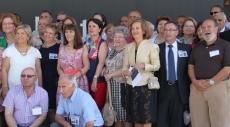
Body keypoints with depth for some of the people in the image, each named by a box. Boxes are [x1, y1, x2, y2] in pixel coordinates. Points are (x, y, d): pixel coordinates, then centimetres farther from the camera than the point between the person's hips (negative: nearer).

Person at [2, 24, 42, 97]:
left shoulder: (35, 51, 5)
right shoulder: (9, 50, 1)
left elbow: (38, 71, 9)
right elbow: (4, 70, 1)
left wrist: (40, 88, 8)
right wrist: (5, 87, -4)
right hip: (13, 89, -1)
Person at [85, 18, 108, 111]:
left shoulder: (102, 43, -4)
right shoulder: (86, 43, 12)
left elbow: (101, 63, -13)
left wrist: (95, 79, -18)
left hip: (98, 80, -5)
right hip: (86, 79, 6)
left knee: (98, 106, -3)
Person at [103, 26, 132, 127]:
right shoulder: (113, 50, 13)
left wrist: (110, 75, -13)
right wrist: (105, 72, -1)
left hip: (122, 86, -8)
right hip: (112, 85, 8)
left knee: (124, 113, 1)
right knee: (116, 113, 13)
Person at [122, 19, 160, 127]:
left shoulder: (152, 46, -5)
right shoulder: (128, 47, 9)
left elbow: (157, 66, -5)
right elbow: (125, 65, 7)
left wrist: (144, 66, -20)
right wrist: (125, 71, -14)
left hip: (146, 85, -4)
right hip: (132, 85, 4)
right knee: (136, 118, 12)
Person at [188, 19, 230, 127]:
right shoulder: (197, 47, 17)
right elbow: (191, 65, 16)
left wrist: (210, 82, -12)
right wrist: (195, 81, -3)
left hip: (218, 86, -4)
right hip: (197, 87, 4)